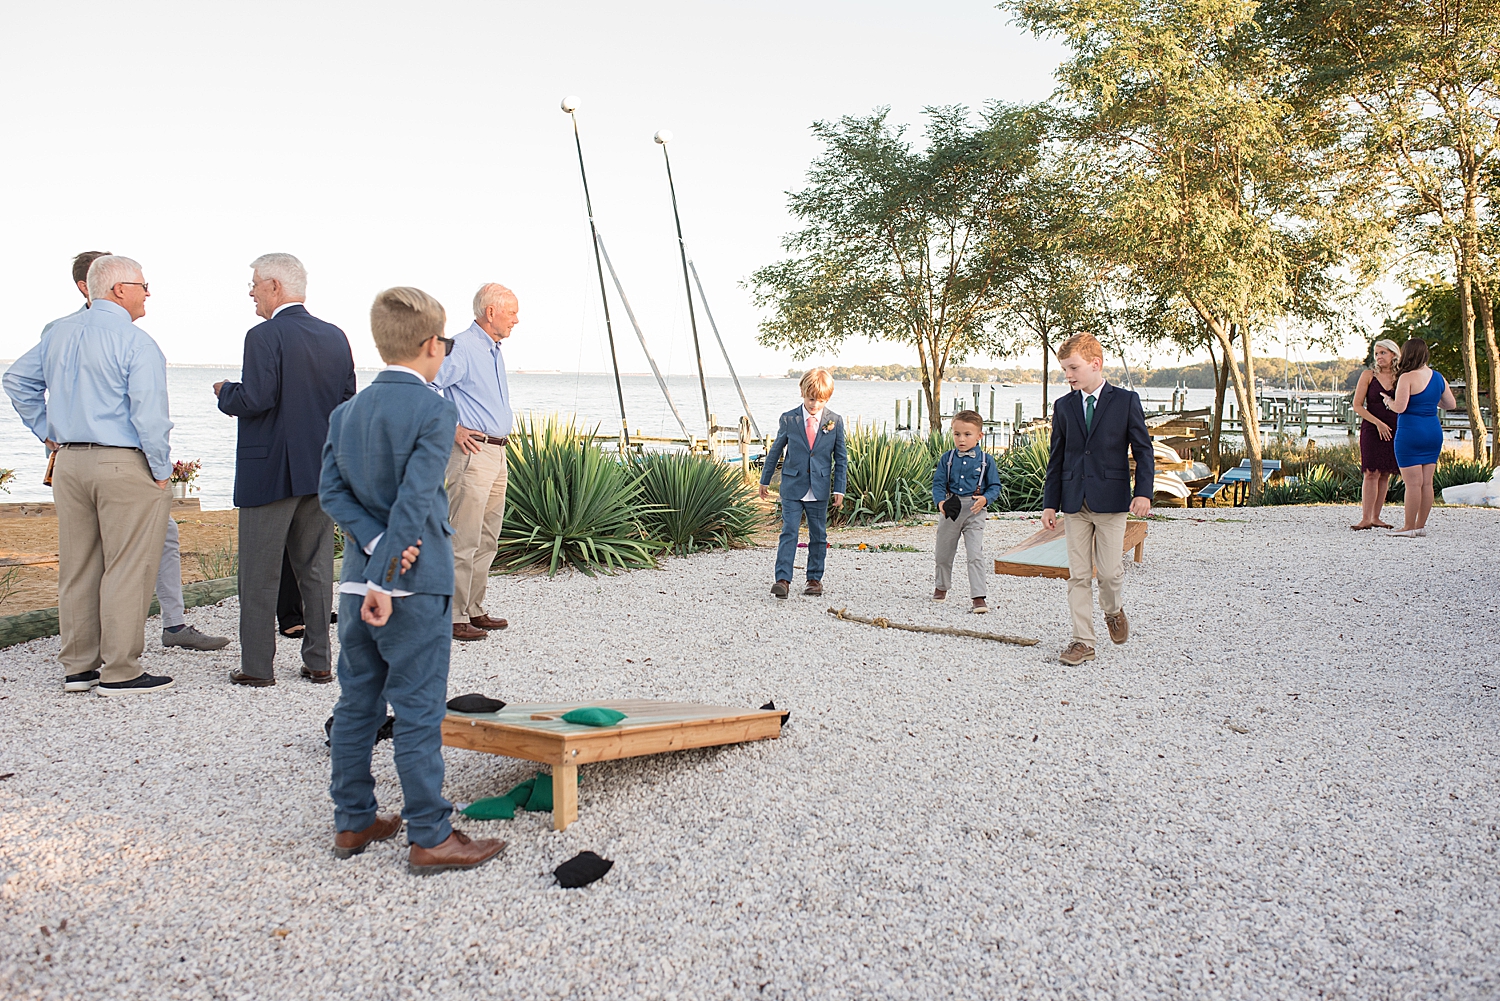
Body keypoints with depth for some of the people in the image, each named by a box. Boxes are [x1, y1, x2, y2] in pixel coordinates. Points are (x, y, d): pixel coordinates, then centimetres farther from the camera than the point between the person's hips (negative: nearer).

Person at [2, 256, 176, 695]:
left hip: (69, 462, 8)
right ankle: (120, 672, 3)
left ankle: (78, 667, 22)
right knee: (128, 569, -1)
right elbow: (149, 415, -18)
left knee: (77, 568, 13)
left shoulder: (58, 332, 11)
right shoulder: (136, 342, -13)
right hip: (125, 464, -8)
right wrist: (161, 470, -8)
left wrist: (47, 432, 22)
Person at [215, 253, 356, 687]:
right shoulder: (336, 337, 8)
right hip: (322, 471, 6)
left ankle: (257, 666, 9)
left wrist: (225, 392, 1)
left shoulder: (265, 336, -12)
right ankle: (319, 662, 16)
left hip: (269, 472, -6)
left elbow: (255, 399, -19)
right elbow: (348, 402, 8)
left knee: (259, 573, 4)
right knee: (316, 569, 11)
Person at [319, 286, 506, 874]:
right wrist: (387, 578, -20)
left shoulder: (346, 412, 10)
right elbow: (415, 501, -20)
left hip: (355, 578, 7)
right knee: (418, 710, -1)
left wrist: (377, 543, -7)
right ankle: (430, 838, 6)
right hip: (414, 583, -7)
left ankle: (352, 823, 25)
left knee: (357, 703, 15)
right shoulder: (434, 412, -12)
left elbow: (331, 491, 3)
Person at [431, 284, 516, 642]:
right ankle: (453, 618, 0)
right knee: (464, 541, -6)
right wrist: (452, 429, -16)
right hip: (472, 453, -9)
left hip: (497, 454, 10)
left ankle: (474, 611, 21)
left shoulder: (494, 350, 17)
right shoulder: (462, 348, -12)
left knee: (487, 541, 13)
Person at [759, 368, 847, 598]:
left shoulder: (835, 422, 0)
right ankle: (783, 579, -10)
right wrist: (765, 480, 13)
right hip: (792, 486, -1)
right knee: (788, 532, -8)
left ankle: (815, 578, 21)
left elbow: (841, 458, 5)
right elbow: (775, 451, 9)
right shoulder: (789, 419, -2)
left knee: (818, 536, 9)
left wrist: (839, 488, 0)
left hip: (820, 490, 1)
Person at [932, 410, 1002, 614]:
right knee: (944, 553, 16)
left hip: (974, 512, -2)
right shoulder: (947, 458, 1)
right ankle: (941, 586, 40)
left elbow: (995, 486, 0)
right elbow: (938, 483, 0)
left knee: (976, 555, -12)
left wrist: (985, 499, -20)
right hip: (950, 511, 2)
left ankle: (978, 596, -8)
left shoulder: (986, 461, -2)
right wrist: (940, 501, -19)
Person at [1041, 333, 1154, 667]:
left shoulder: (1126, 401, 0)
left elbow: (1143, 449, 1)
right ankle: (1082, 641, 9)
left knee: (1109, 571, -2)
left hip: (1111, 500, -3)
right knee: (1078, 575, 3)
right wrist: (1050, 503, 7)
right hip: (1074, 503, 3)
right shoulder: (1063, 406, 9)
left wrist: (1143, 492, -11)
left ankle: (1113, 611, 31)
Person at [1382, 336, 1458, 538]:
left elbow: (1399, 407, -19)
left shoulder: (1408, 378, -13)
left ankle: (1409, 527, -1)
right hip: (1434, 432, 7)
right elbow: (1452, 404, 17)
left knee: (1413, 483, -5)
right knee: (1426, 482, 10)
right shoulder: (1438, 377, 9)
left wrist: (1387, 399, 1)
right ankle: (1421, 525, 15)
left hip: (1410, 433, -7)